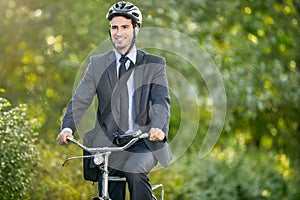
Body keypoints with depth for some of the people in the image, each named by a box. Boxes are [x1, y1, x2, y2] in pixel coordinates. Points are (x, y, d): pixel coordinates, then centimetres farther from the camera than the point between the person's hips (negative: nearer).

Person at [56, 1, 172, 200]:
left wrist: (158, 128, -33)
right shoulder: (98, 64, 7)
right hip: (109, 143, 2)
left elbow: (162, 100, -11)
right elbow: (80, 100, -2)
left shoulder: (154, 64, 2)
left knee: (135, 173, -33)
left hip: (143, 141, -2)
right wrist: (68, 128, -21)